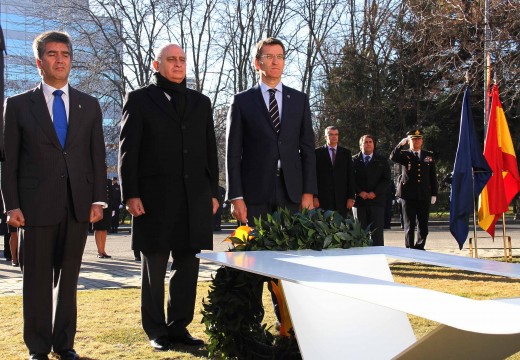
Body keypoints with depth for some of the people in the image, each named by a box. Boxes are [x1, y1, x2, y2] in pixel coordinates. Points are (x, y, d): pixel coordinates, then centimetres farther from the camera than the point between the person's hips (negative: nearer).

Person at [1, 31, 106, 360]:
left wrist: (98, 199, 1)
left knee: (68, 277, 10)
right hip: (37, 205, -2)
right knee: (37, 278, 4)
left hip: (78, 205, 2)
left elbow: (98, 156, 9)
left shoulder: (89, 105, 11)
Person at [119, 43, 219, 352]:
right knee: (155, 267, 5)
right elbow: (128, 150, -1)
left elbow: (210, 150, 15)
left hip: (195, 198, 4)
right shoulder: (139, 100, 4)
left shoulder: (201, 102, 16)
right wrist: (130, 195, -9)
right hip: (154, 197, -3)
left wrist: (213, 192, 9)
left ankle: (179, 327, 17)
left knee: (188, 265, 6)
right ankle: (156, 331, 15)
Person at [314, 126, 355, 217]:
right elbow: (314, 176, 2)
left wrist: (351, 197, 2)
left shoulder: (346, 153, 13)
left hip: (341, 198, 2)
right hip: (323, 198, -2)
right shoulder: (318, 153, 6)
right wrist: (314, 197, -6)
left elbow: (350, 176, 9)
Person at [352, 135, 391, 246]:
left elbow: (387, 180, 3)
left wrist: (374, 193, -9)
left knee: (377, 232, -4)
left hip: (377, 200, 0)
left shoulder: (382, 161, 11)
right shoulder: (354, 160, 10)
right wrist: (360, 192, -10)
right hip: (359, 201, 0)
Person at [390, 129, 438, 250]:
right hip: (408, 195, -3)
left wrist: (434, 194, 8)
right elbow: (393, 157, -16)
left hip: (424, 195, 3)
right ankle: (409, 248, 5)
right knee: (409, 225, 0)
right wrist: (401, 144, -25)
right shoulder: (404, 154, 6)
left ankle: (419, 247, 16)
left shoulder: (429, 156, 14)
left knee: (423, 225, 5)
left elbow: (433, 176, 13)